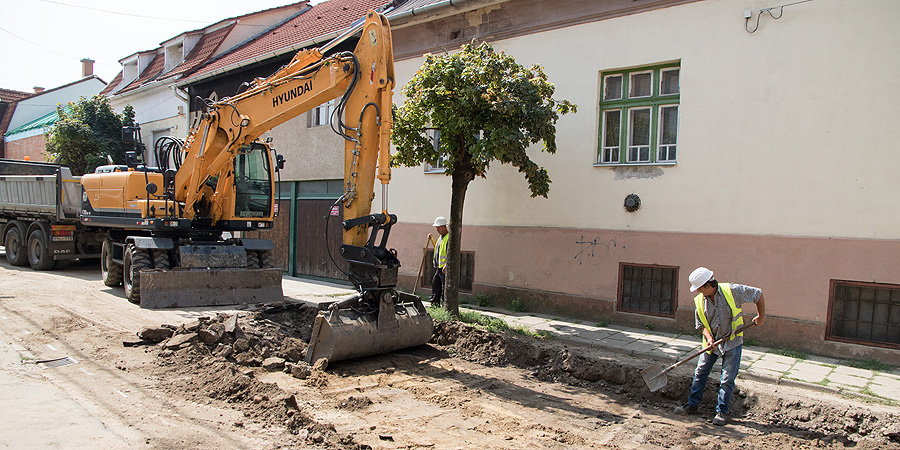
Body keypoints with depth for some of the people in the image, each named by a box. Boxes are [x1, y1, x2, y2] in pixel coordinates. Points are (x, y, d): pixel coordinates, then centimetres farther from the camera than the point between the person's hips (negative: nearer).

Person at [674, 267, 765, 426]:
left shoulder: (732, 290, -17)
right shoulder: (700, 301, -5)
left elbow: (758, 294, -4)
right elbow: (701, 324, 2)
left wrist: (761, 316, -4)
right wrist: (709, 337, -15)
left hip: (732, 341, -3)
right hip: (711, 342, 4)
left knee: (727, 379, -2)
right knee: (700, 374, 5)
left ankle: (721, 412, 9)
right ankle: (692, 405, 17)